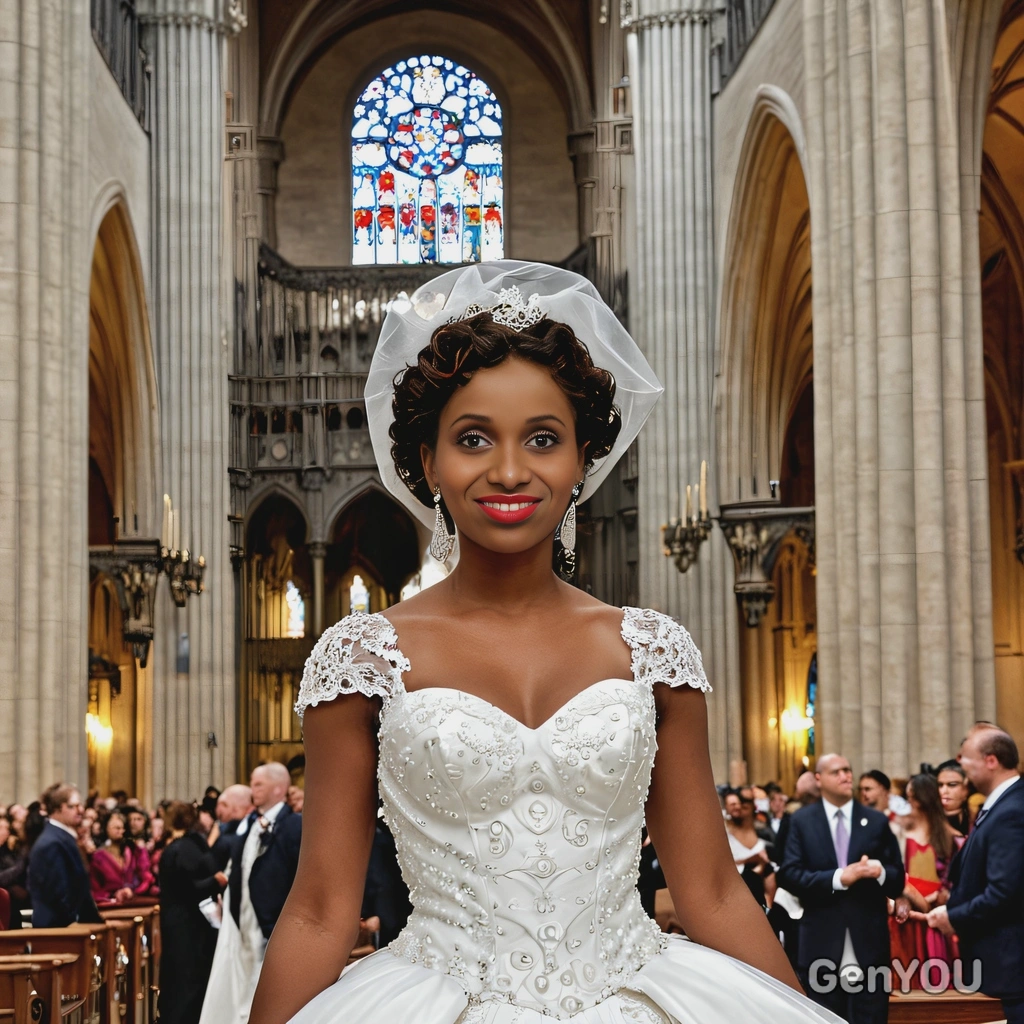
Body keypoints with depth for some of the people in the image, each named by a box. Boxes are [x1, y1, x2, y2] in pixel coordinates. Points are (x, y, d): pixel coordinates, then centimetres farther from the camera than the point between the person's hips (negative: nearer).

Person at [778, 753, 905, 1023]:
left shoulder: (877, 821, 10)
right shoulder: (802, 821, 5)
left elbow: (898, 881, 7)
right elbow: (789, 875, -6)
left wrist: (880, 871, -17)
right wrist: (838, 878, -18)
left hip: (869, 945, 1)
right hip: (821, 945, -1)